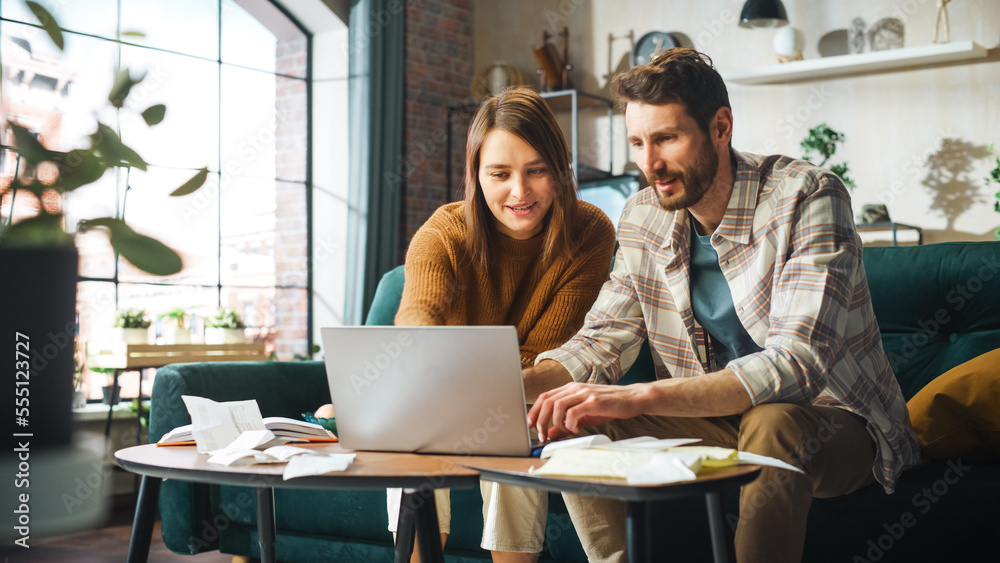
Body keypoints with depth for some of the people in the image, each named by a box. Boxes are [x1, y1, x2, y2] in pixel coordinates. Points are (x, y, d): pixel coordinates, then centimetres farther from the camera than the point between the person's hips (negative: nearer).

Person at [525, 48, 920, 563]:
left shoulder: (807, 198, -21)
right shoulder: (643, 218, -1)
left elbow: (798, 365, -32)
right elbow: (601, 342, 1)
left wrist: (639, 397, -42)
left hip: (831, 422, -5)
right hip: (719, 419, 5)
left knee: (771, 423, -38)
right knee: (575, 429, -15)